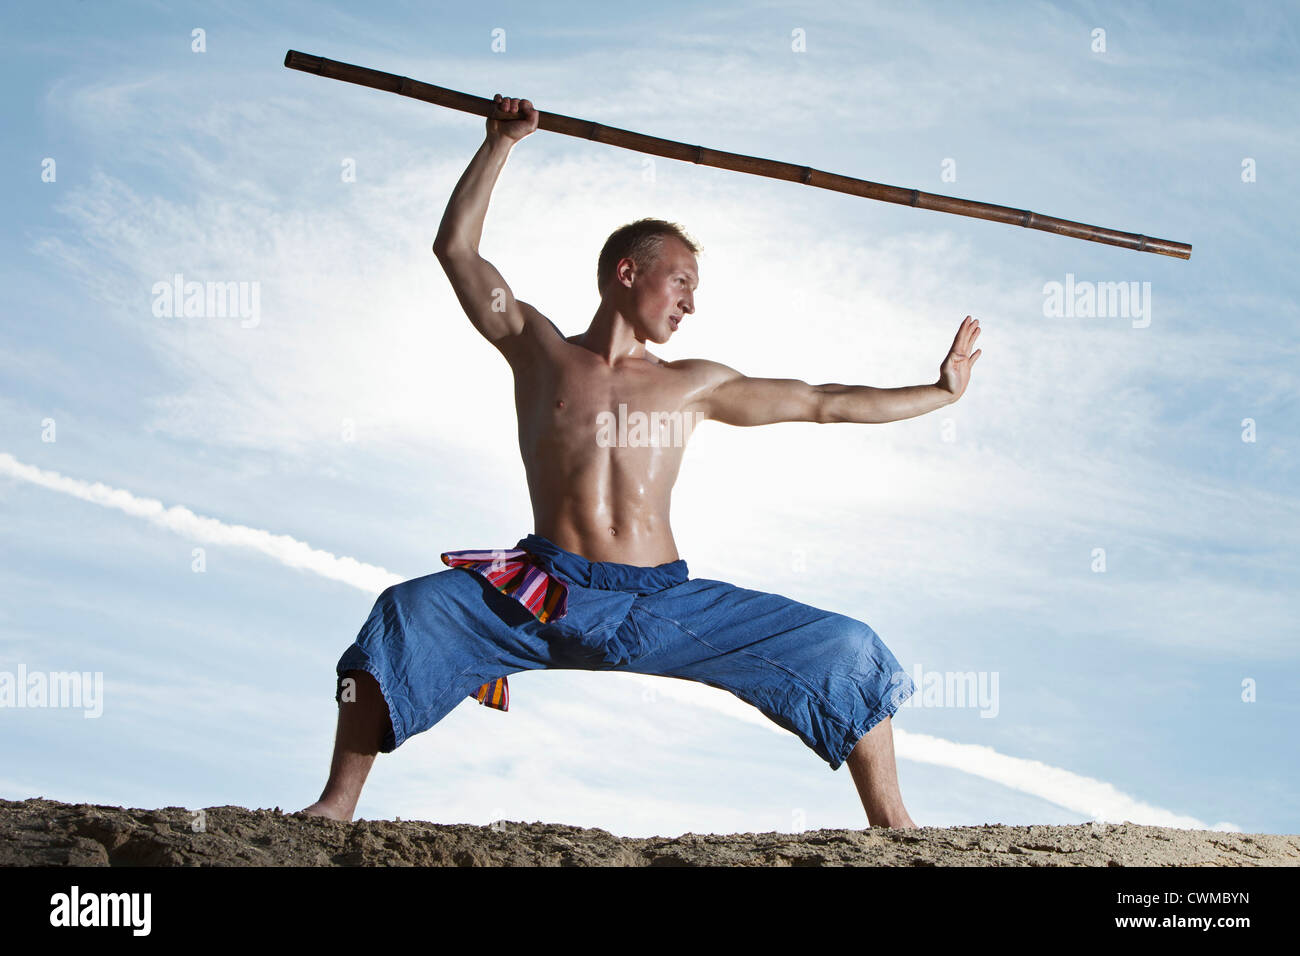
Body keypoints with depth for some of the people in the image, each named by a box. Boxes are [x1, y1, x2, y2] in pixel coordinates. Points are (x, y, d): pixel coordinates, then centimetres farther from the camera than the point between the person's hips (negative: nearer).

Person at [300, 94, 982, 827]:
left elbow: (824, 403, 22)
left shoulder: (692, 385, 18)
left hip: (667, 604, 3)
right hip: (549, 597, -2)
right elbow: (458, 248, 14)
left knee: (849, 651, -7)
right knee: (405, 616, -28)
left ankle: (893, 828, 9)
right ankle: (337, 808, -20)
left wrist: (941, 391, 22)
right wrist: (501, 144, 10)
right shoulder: (541, 351, 14)